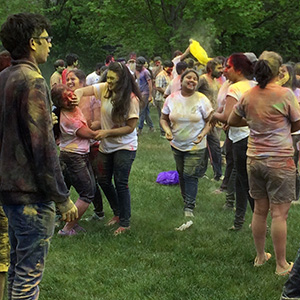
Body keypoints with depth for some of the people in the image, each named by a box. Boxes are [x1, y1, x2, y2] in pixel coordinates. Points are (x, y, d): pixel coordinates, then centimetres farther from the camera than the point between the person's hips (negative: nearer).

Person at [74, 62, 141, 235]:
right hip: (106, 145, 6)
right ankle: (119, 212, 35)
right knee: (103, 180, 13)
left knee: (121, 183, -4)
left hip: (124, 146, -6)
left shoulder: (131, 99, -19)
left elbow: (131, 127, -17)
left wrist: (107, 132, -23)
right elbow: (81, 91, -4)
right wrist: (76, 97, -27)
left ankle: (125, 222, 10)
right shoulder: (104, 89, -5)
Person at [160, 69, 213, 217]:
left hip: (196, 146, -3)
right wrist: (167, 130, -13)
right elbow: (164, 119, 7)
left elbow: (209, 121, -2)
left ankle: (189, 207, 0)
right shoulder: (171, 99, -3)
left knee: (190, 175, -8)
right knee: (181, 174, 16)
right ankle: (186, 199, 36)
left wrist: (203, 133, -20)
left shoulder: (202, 99, -9)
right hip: (177, 144, 4)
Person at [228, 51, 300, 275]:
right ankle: (281, 265, 8)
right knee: (279, 213, 1)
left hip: (254, 160, 5)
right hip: (280, 161, -5)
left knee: (260, 210, 16)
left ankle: (260, 256, 29)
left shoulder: (248, 96, 1)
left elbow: (232, 121, 15)